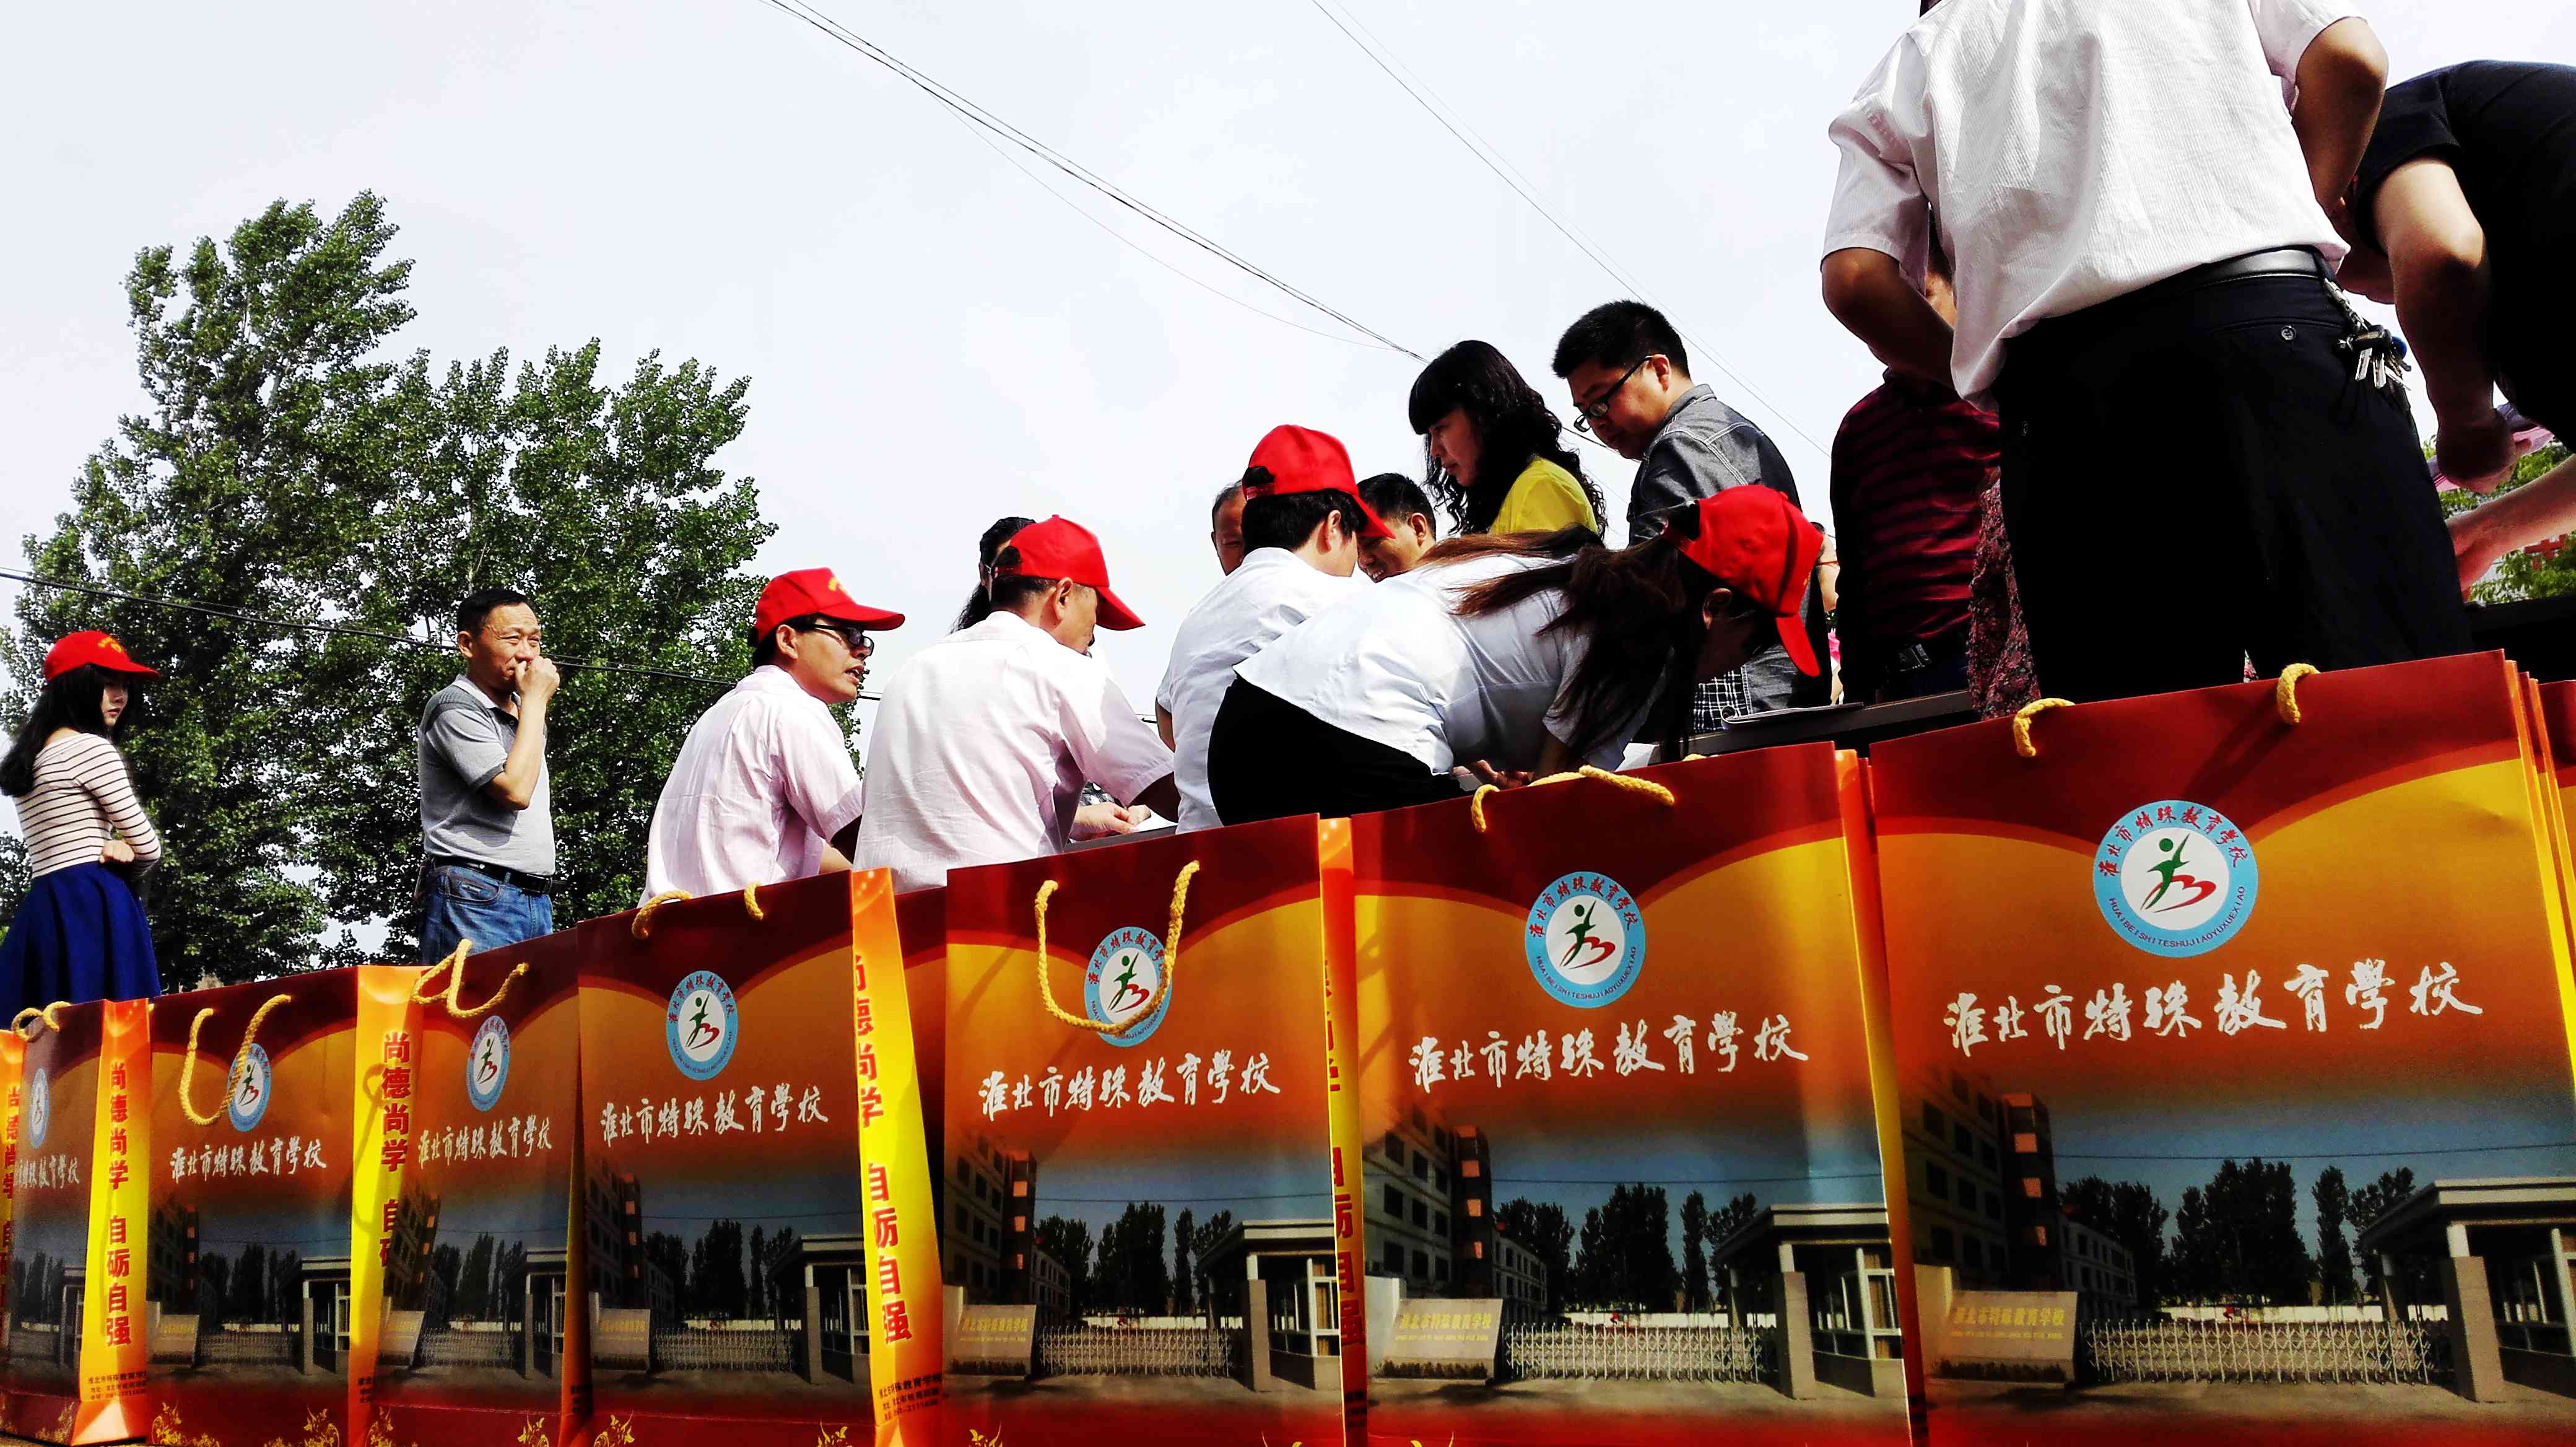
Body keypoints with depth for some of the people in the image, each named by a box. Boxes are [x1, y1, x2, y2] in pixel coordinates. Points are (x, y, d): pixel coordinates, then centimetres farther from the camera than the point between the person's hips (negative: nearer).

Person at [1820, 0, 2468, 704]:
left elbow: (1854, 281, 10)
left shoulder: (1901, 70, 25)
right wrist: (2281, 225, 21)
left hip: (2055, 401, 1)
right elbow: (2350, 60, 12)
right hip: (2265, 330, 0)